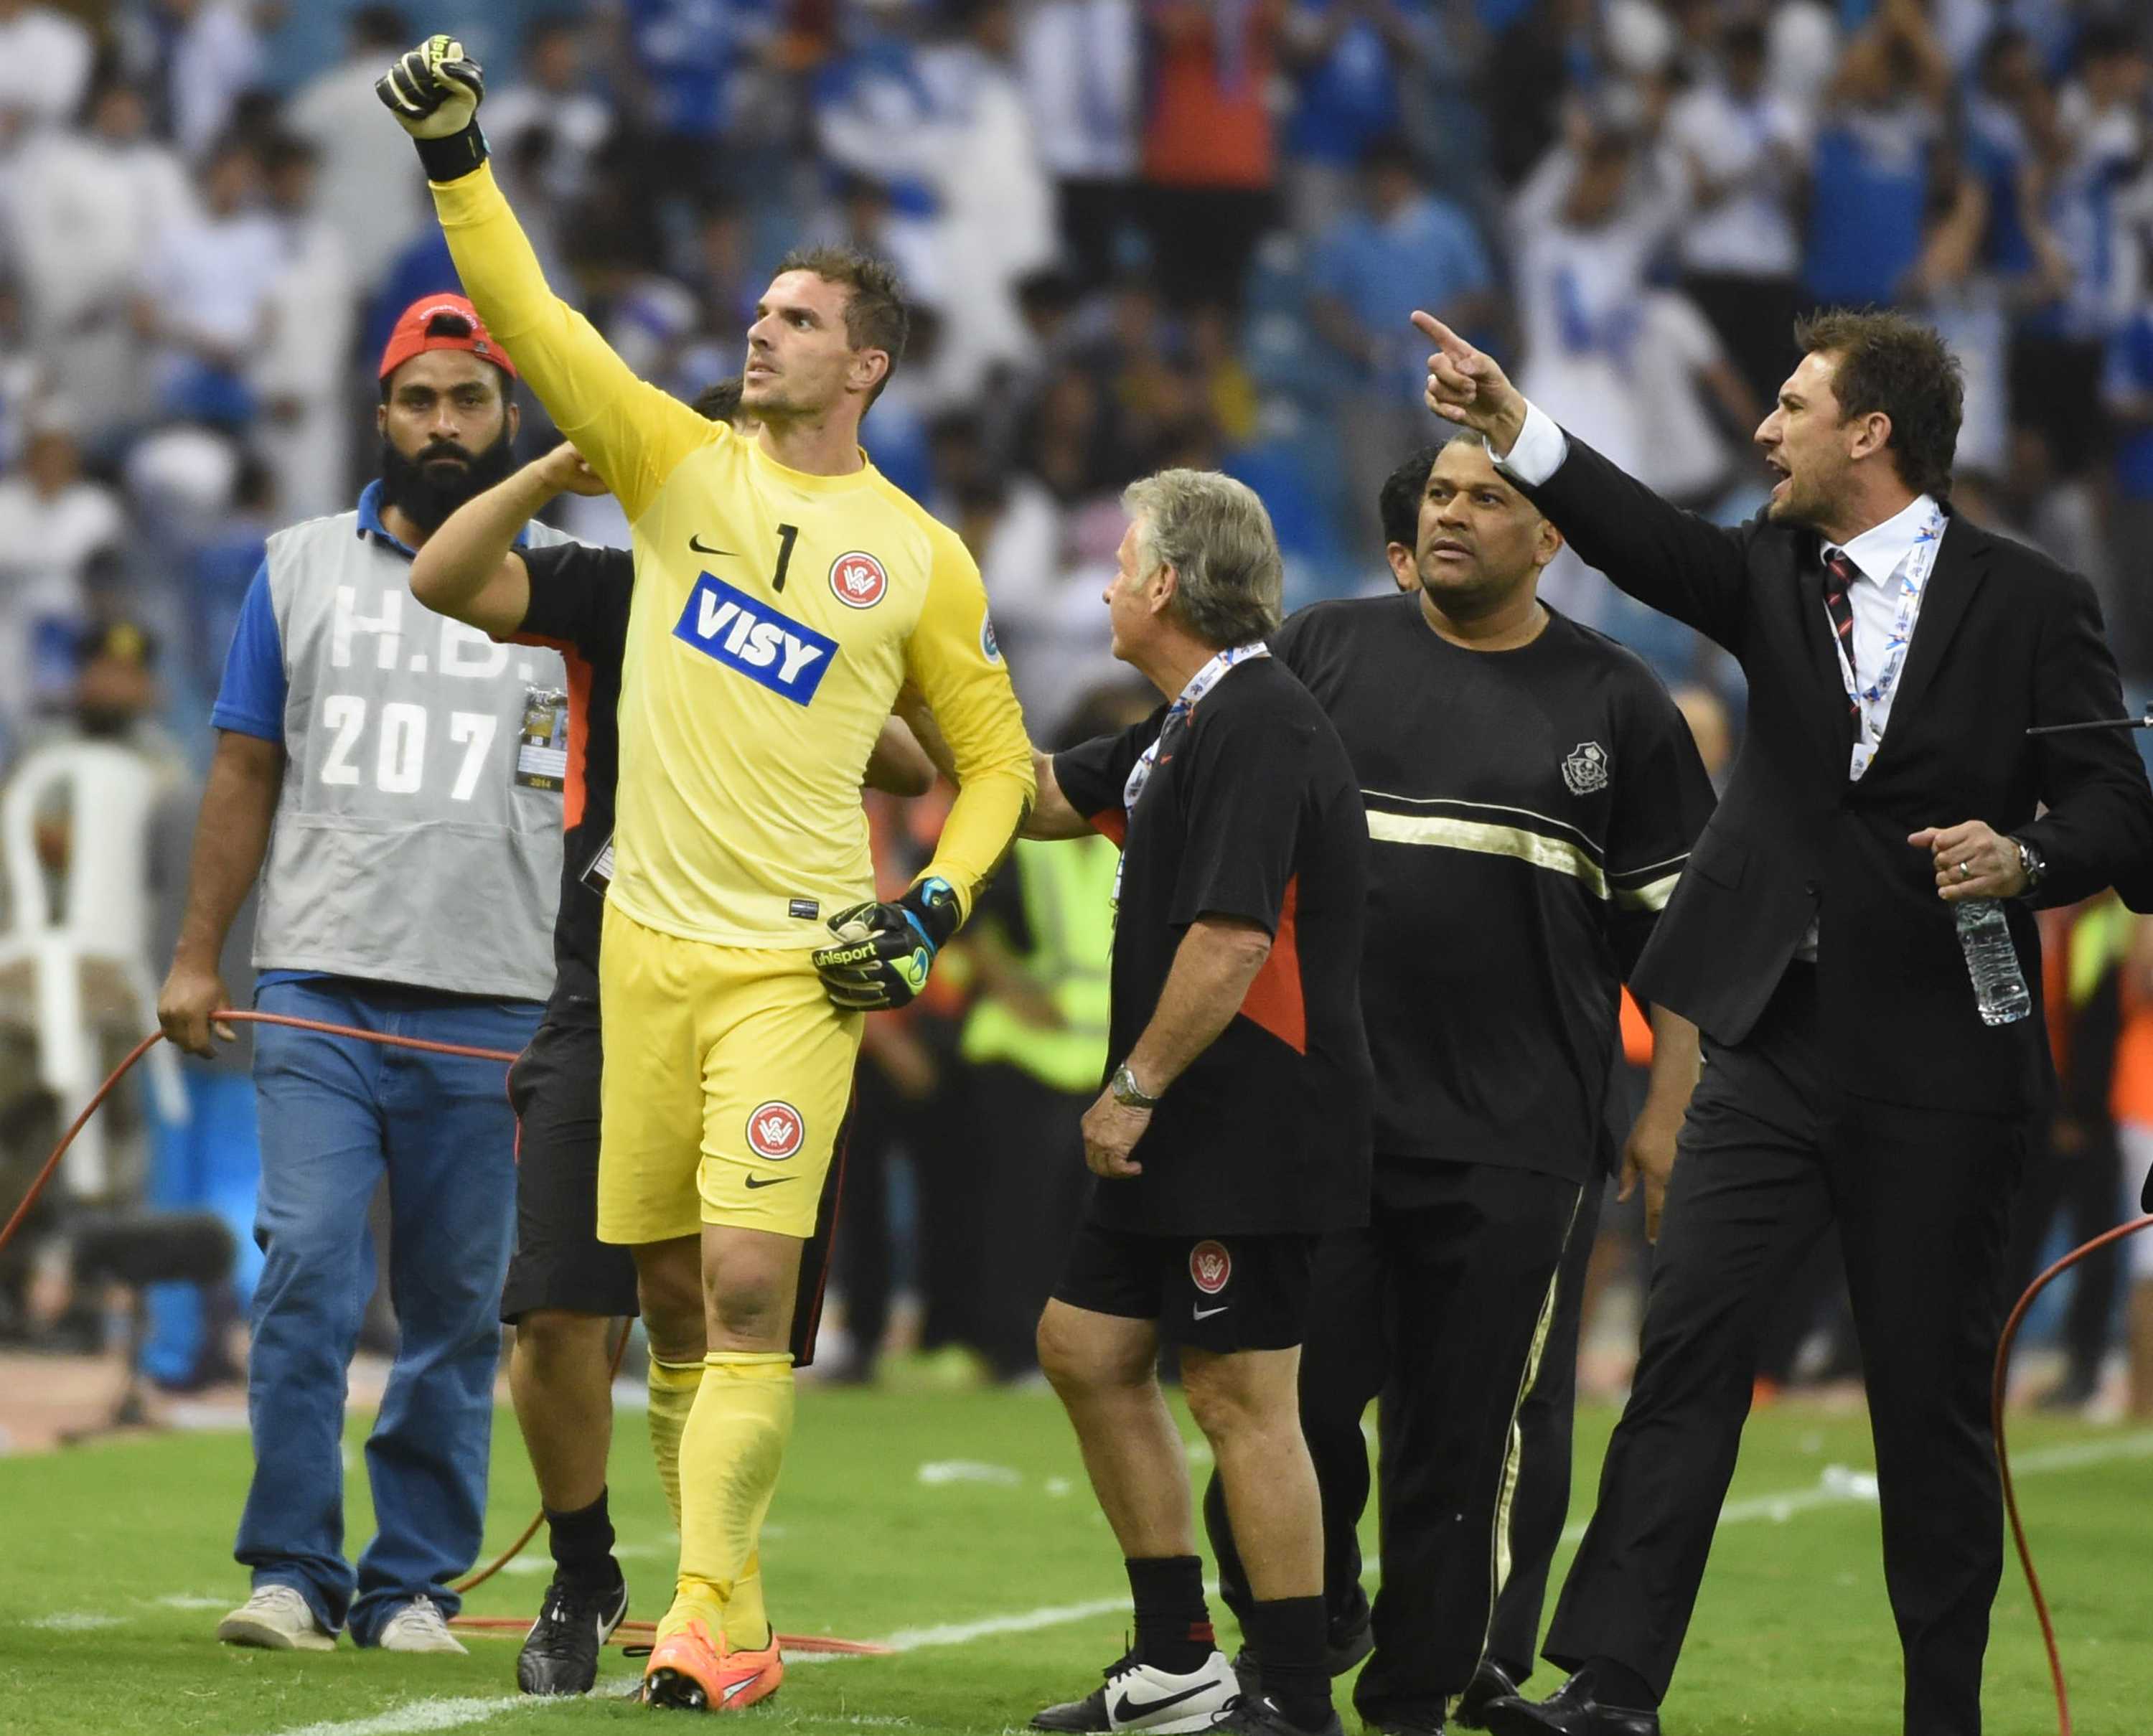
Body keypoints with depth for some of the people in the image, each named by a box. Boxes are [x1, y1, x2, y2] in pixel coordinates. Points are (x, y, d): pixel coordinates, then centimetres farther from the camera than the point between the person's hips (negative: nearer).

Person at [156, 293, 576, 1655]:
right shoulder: (305, 569, 10)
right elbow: (246, 773, 14)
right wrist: (197, 955, 8)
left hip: (490, 1010, 0)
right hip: (318, 988, 0)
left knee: (457, 1306, 2)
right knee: (307, 1274, -10)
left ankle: (416, 1583, 10)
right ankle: (294, 1573, -4)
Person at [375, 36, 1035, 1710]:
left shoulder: (921, 558, 3)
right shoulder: (684, 463, 6)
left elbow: (996, 759, 12)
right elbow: (534, 319, -4)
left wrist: (935, 910, -3)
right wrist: (456, 156, -16)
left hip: (796, 961, -3)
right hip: (649, 940, 3)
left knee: (749, 1291, -14)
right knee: (676, 1289, 6)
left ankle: (706, 1622, -14)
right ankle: (732, 1617, 15)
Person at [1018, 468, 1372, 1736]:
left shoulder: (1259, 726, -18)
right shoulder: (1189, 727, 15)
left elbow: (1231, 938, -25)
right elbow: (1044, 797, 30)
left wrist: (1136, 1087, -18)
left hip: (1253, 1129, -11)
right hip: (1185, 1135, 11)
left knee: (1240, 1396, -8)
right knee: (1087, 1349, 15)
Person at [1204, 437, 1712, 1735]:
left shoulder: (1613, 700, 7)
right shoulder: (1323, 652, 8)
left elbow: (1675, 919, 9)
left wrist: (1667, 1113, 3)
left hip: (1515, 1140, -1)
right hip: (1320, 1108, 1)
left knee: (1466, 1431, 0)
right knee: (1296, 1396, -5)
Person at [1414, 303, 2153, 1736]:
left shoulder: (2030, 603, -2)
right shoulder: (1775, 573, 8)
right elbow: (1647, 542, -10)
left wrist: (2026, 857, -23)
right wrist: (1516, 428, -24)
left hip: (1942, 1063, -3)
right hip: (1779, 1041, 3)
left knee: (1933, 1391, 3)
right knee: (1687, 1345, -7)